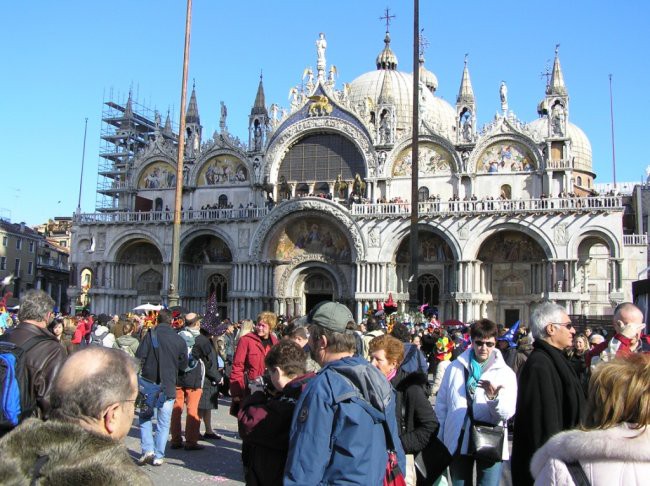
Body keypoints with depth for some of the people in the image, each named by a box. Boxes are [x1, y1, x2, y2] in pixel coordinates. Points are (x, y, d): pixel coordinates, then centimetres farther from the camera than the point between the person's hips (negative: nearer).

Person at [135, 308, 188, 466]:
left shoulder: (151, 334, -8)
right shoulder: (179, 340, -2)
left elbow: (139, 357, -12)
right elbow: (183, 365, 7)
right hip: (168, 387, 1)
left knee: (145, 417, 17)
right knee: (163, 422, 10)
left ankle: (148, 449, 5)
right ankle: (158, 456, 10)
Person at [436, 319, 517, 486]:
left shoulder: (505, 372, -2)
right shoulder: (455, 367, 4)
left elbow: (507, 412, -12)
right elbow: (441, 405, 9)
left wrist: (493, 397, -32)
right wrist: (439, 440, 8)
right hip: (458, 441, 2)